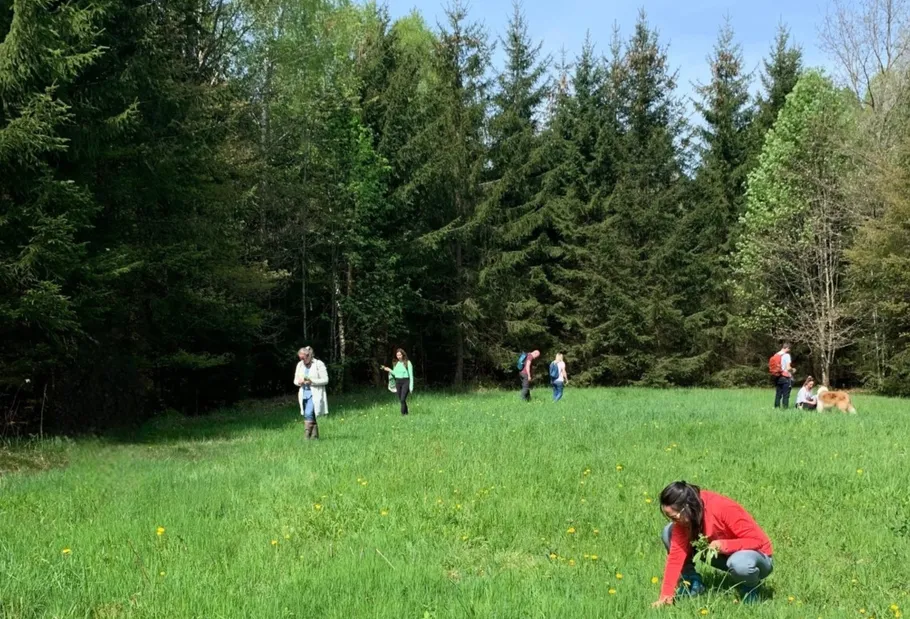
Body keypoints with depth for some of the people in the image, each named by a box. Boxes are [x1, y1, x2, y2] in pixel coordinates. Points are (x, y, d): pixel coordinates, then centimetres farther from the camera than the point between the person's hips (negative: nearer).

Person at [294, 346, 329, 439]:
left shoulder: (319, 364, -7)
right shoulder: (300, 365, 11)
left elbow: (325, 380, -8)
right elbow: (295, 380, 17)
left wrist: (312, 381, -19)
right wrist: (299, 382, -8)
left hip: (315, 394, -6)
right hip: (304, 394, 6)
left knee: (308, 414, -20)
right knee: (311, 417, 8)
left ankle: (307, 437, -21)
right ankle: (315, 436, 16)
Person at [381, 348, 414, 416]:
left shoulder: (408, 363, -7)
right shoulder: (396, 363, 9)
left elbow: (411, 375, -6)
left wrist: (411, 386, -10)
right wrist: (389, 370, 6)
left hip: (405, 382, -6)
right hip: (398, 382, 6)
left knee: (402, 399, -17)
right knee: (401, 400, 7)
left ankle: (403, 414, -14)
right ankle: (406, 413, 20)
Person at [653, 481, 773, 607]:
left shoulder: (724, 508, -32)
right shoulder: (684, 517, -15)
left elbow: (758, 540, -27)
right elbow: (676, 553, -18)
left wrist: (724, 545, -42)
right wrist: (666, 595, -24)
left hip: (755, 554, -5)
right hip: (724, 554, 5)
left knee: (739, 563, -44)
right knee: (669, 532, -10)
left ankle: (751, 587, -8)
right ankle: (692, 583, 1)